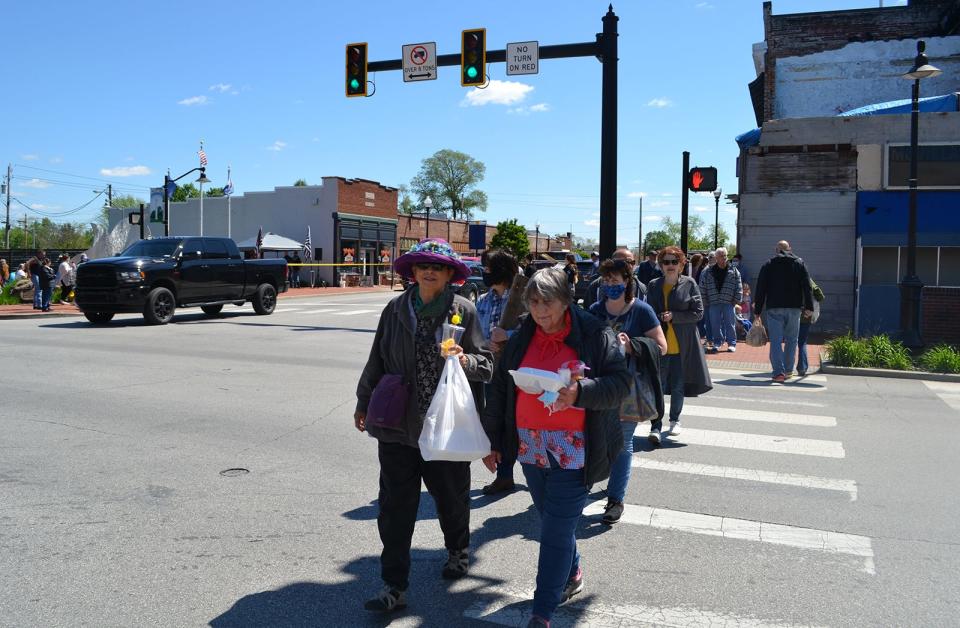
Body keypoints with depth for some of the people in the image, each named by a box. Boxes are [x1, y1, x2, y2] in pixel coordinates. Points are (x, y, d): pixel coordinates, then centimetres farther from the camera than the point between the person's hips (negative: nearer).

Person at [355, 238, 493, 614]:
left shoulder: (464, 311, -6)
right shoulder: (395, 309, 0)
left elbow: (487, 365, -5)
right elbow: (377, 361, 10)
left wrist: (466, 360, -27)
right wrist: (363, 403, 17)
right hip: (398, 424, 1)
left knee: (452, 496, 18)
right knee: (394, 506, 2)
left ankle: (457, 551, 47)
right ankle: (394, 586, 13)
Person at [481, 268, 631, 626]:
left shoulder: (595, 336, -6)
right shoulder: (521, 340, 7)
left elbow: (620, 383, -8)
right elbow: (499, 392, 12)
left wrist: (580, 392, -25)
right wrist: (492, 441, 13)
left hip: (573, 449, -5)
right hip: (531, 446, 5)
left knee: (556, 529, -5)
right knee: (552, 521, 18)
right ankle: (571, 575, 42)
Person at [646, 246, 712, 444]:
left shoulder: (689, 284, 0)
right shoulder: (654, 285, 5)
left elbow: (698, 313, -2)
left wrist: (674, 316, -13)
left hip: (682, 345, 0)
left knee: (678, 386, 11)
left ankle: (675, 420, 31)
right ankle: (656, 427, -4)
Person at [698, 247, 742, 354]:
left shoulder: (733, 271, 4)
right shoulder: (708, 273, 5)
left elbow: (739, 288, 4)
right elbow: (703, 288, 6)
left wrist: (736, 300, -3)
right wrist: (705, 302, 2)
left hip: (729, 304, -1)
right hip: (713, 303, 1)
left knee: (730, 324, 2)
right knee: (715, 325, 5)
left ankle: (732, 343, 10)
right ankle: (717, 343, 16)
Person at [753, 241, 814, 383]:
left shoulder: (768, 264, 5)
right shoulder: (799, 263, 9)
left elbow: (760, 288, 2)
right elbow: (807, 287, 3)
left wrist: (757, 310, 4)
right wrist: (809, 306, 3)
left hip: (774, 308, -1)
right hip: (794, 308, 2)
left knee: (776, 341, -2)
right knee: (791, 339, 14)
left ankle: (779, 372, -12)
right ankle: (788, 371, 18)